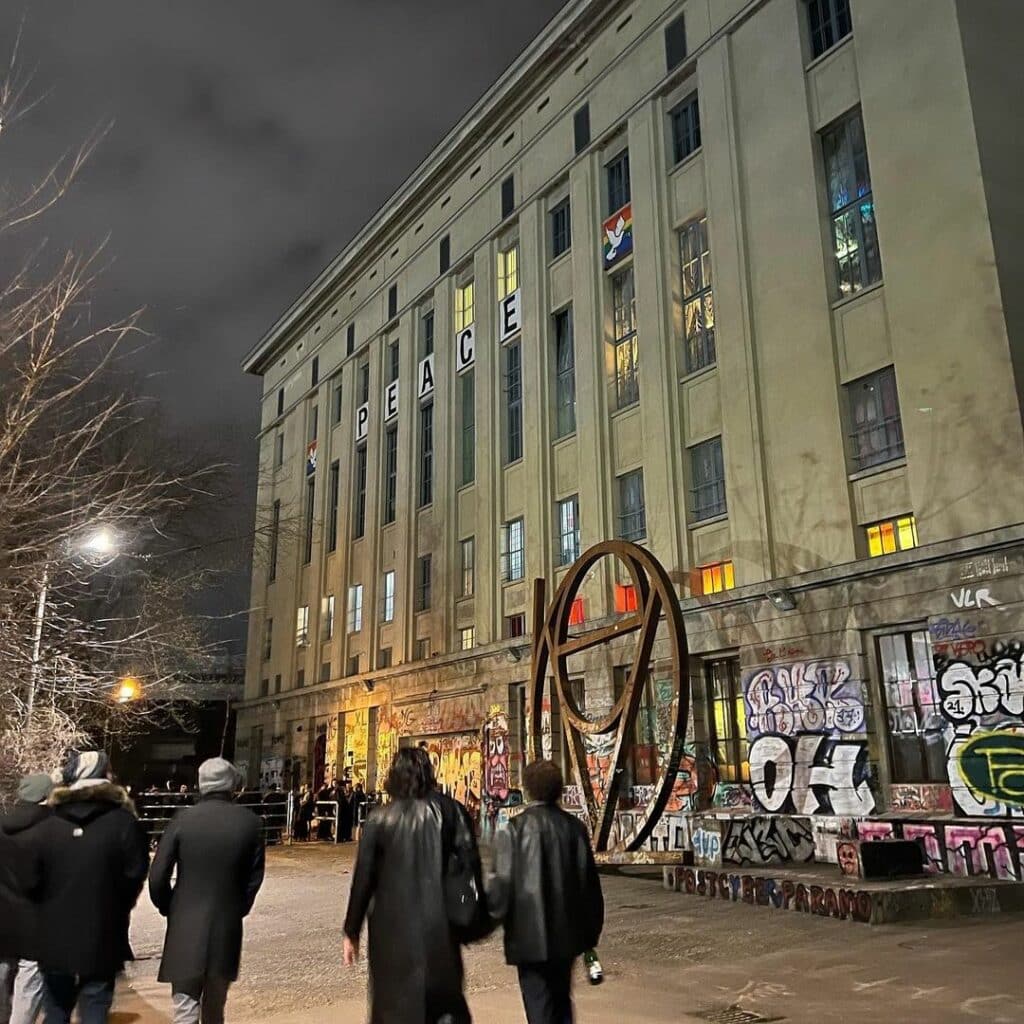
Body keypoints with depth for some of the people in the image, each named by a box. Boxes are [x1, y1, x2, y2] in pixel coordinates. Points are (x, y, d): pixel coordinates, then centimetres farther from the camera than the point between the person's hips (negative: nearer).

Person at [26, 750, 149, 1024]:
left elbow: (32, 883, -3)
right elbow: (134, 878, -9)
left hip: (54, 942, 3)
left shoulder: (43, 829, -6)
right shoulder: (124, 825, -12)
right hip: (101, 943, -2)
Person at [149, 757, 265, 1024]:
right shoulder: (250, 822, -4)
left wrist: (169, 908, 10)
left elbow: (158, 876, -7)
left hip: (186, 927, -2)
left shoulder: (183, 819, -9)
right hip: (227, 927, 2)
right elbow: (255, 876, 0)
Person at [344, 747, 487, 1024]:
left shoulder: (380, 820, -4)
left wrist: (352, 932, 5)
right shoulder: (450, 811, -3)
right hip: (439, 926, 1)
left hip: (393, 929, 0)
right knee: (446, 1001, 14)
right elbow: (471, 863, -8)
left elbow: (363, 879, -3)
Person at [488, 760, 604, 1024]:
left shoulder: (515, 830, -14)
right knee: (561, 1001, 23)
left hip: (530, 937, -4)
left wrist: (493, 912, 6)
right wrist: (591, 931, 13)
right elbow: (590, 883, 3)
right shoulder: (574, 827, -2)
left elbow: (502, 885, -14)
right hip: (567, 935, 5)